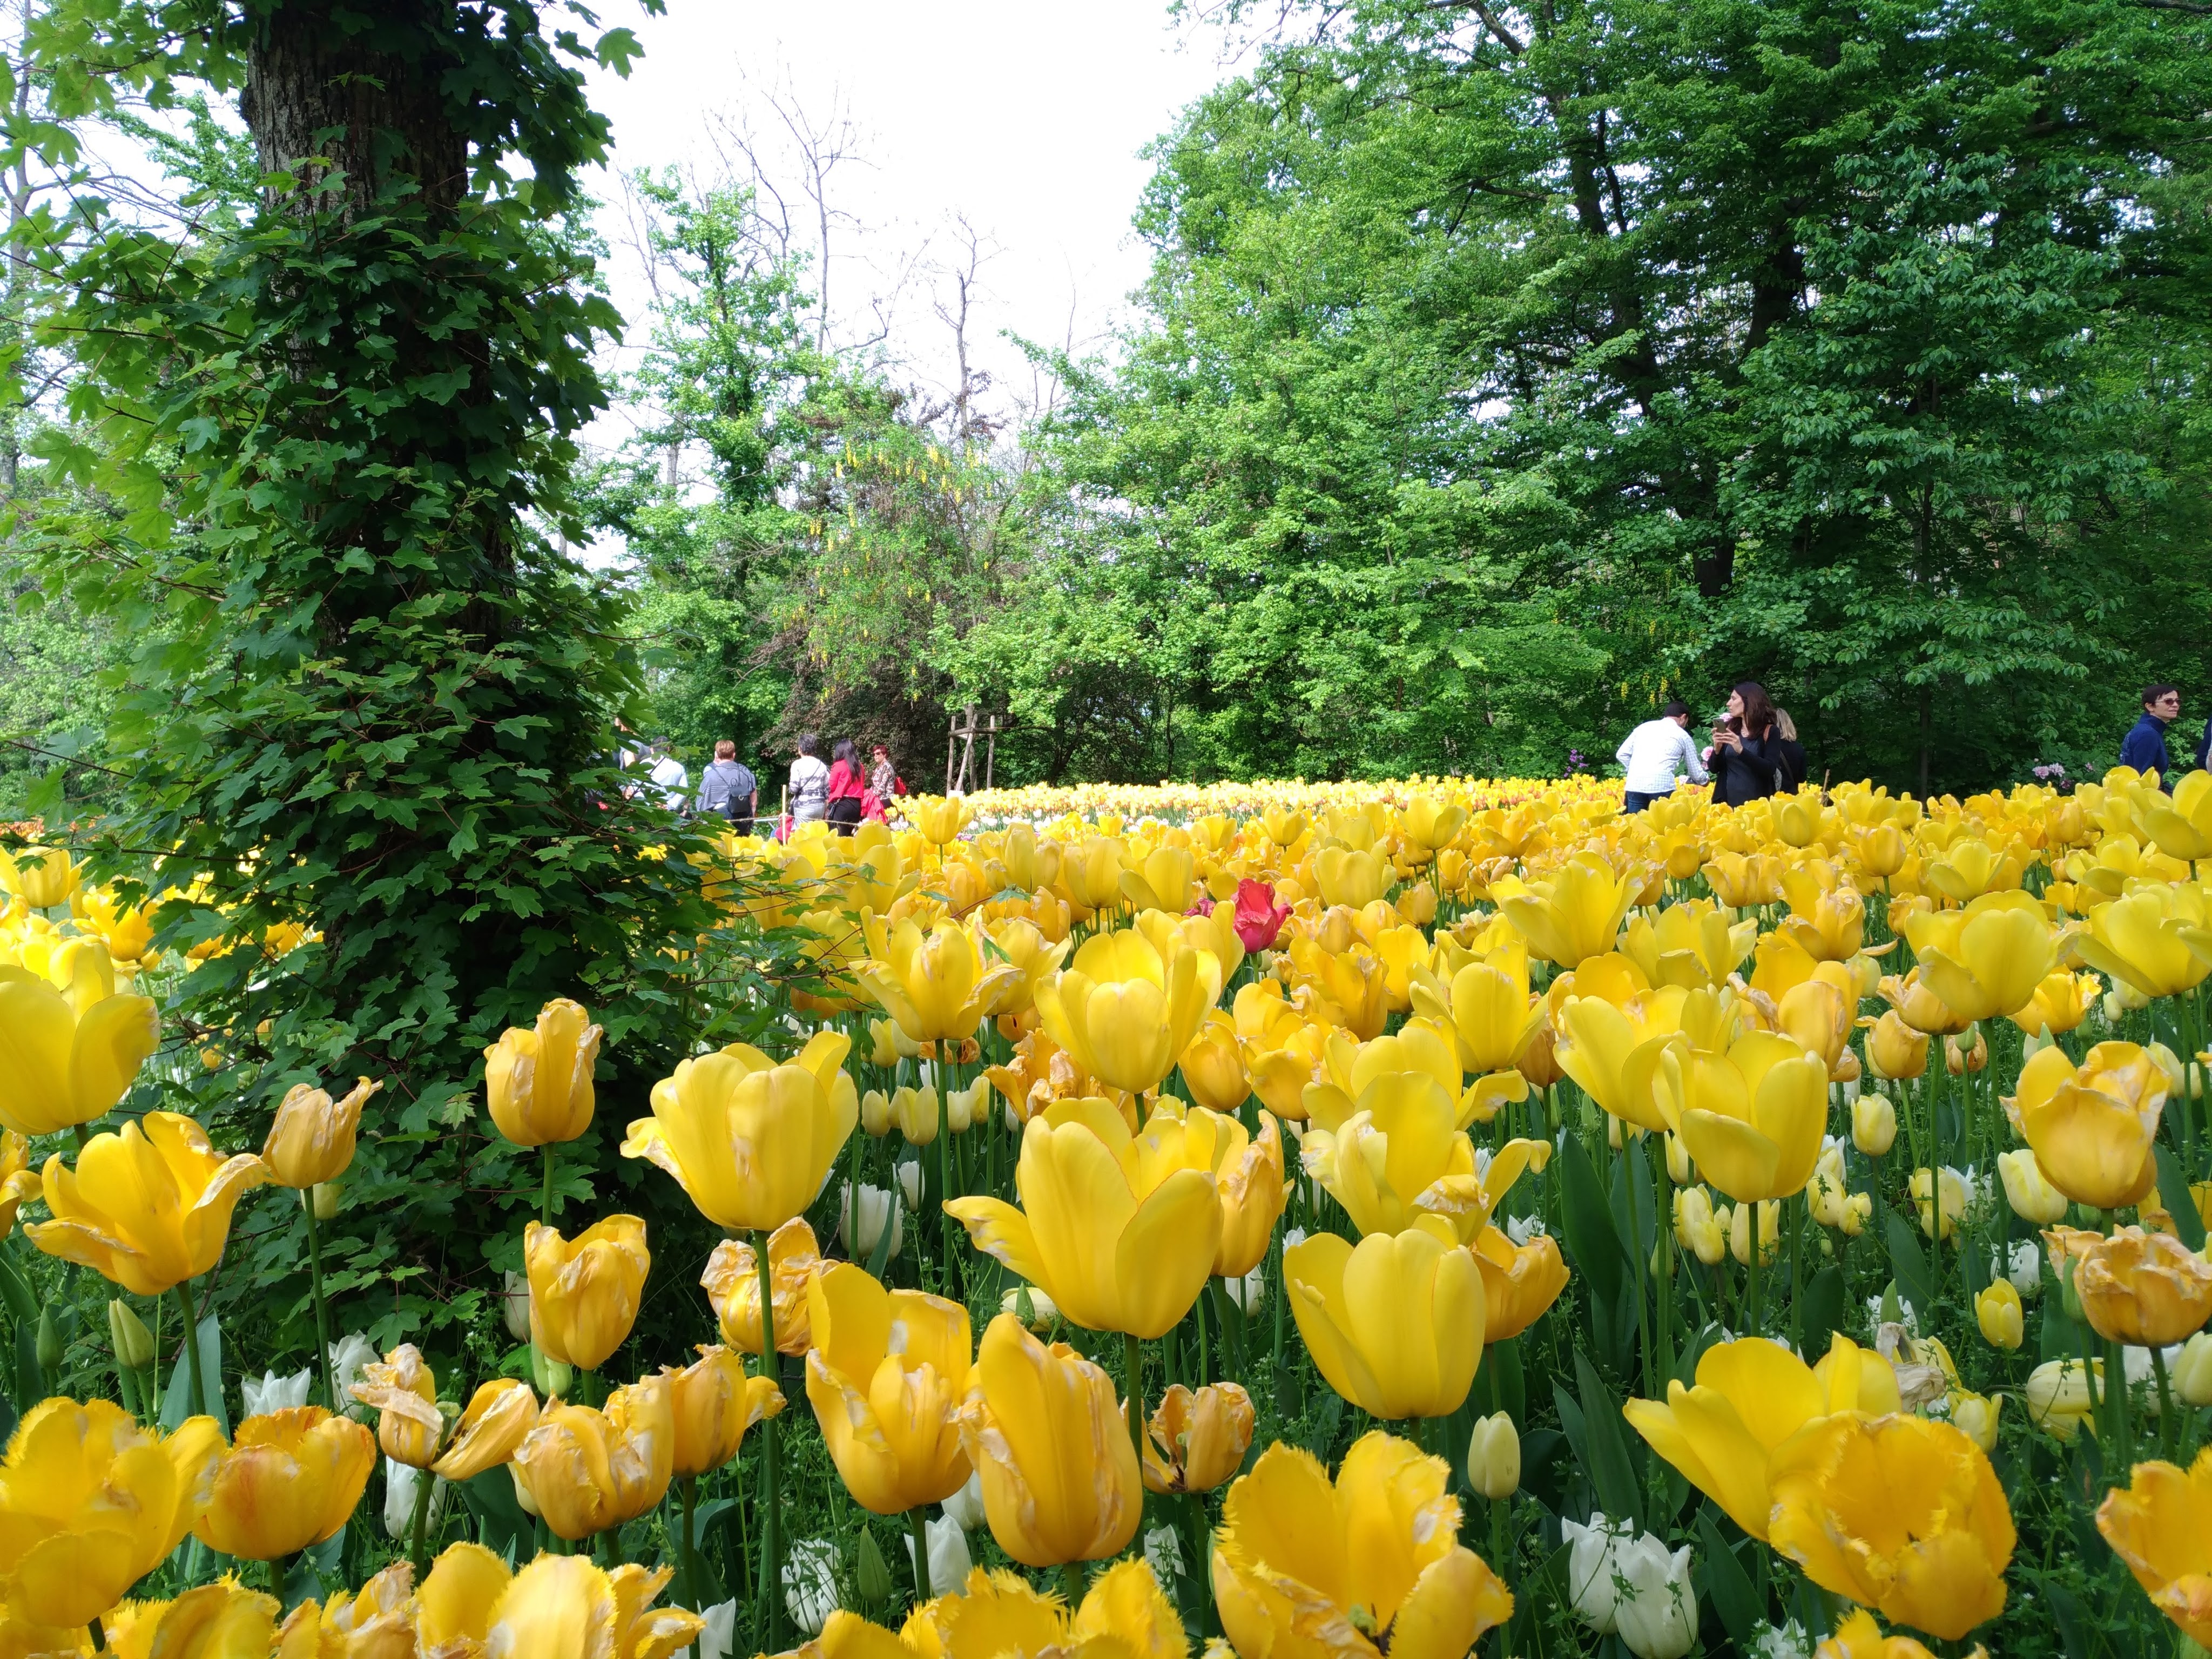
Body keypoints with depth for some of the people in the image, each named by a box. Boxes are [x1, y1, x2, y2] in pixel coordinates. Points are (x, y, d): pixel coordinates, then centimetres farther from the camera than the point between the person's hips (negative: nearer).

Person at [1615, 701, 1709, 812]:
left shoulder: (1644, 726, 21)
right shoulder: (1683, 735, 15)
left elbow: (1621, 754, 18)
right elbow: (1696, 773, 22)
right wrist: (1706, 779, 43)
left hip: (1635, 785, 3)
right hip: (1662, 786, -3)